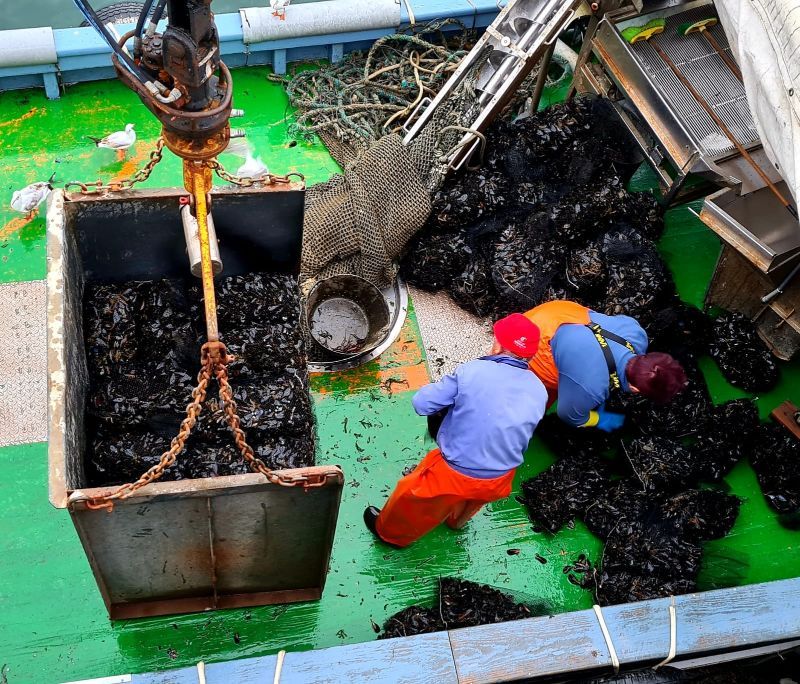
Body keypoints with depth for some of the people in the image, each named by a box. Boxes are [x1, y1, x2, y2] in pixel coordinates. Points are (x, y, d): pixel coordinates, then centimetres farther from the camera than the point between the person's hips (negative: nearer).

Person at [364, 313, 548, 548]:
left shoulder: (471, 372, -22)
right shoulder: (539, 391, -8)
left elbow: (421, 403, -14)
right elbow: (522, 442, 6)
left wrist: (455, 397, 5)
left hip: (455, 475, -4)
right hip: (499, 481, 5)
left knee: (414, 497, 27)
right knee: (470, 502, 39)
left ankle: (391, 532, 52)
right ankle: (455, 520, 69)